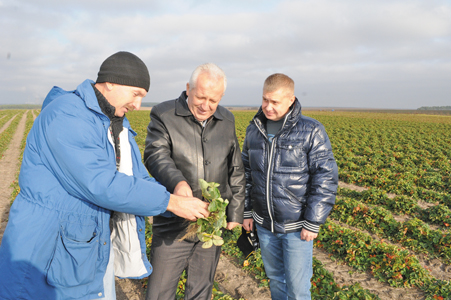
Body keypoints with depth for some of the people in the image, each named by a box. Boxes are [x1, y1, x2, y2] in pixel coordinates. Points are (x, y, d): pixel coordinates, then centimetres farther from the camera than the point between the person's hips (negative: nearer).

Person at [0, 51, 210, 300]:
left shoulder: (117, 125, 7)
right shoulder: (65, 116, -22)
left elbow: (138, 179, 8)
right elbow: (101, 184, -29)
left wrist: (184, 204, -6)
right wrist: (170, 202, -23)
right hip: (49, 253, -8)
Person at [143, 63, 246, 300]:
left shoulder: (227, 121, 6)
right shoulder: (163, 115, -6)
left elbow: (236, 171, 11)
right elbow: (155, 154, -22)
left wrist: (235, 213, 9)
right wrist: (177, 181, -42)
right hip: (174, 224, -3)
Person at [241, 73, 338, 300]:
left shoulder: (311, 132, -13)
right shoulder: (254, 130, 1)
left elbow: (326, 179, -14)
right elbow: (246, 173, 10)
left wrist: (313, 223, -15)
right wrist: (246, 211, 8)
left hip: (297, 226, -4)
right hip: (264, 223, 5)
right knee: (274, 278, 21)